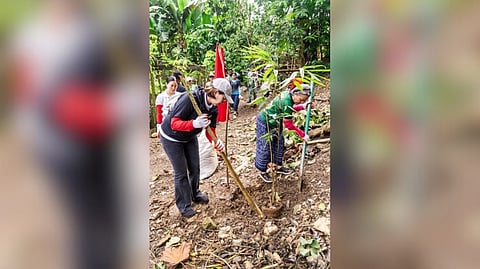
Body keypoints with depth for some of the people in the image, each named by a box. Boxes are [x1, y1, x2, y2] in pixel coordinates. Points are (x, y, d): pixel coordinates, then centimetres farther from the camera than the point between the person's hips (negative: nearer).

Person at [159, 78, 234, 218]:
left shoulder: (213, 107, -11)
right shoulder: (189, 99, -34)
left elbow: (210, 129, -10)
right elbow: (174, 123, -33)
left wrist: (215, 141, -31)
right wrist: (194, 124, -49)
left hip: (189, 137, 7)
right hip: (172, 138, -7)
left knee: (195, 168, 15)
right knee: (181, 172, -1)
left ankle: (195, 194, 40)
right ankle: (184, 205, 17)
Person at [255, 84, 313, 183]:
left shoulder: (289, 93, -9)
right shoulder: (286, 102, -34)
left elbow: (290, 109, 13)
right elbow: (289, 125, -27)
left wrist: (302, 107, 0)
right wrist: (303, 135, -19)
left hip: (275, 122, 10)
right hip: (265, 122, -10)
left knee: (279, 144, 16)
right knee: (265, 148, 2)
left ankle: (278, 166, 31)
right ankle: (262, 172, 18)